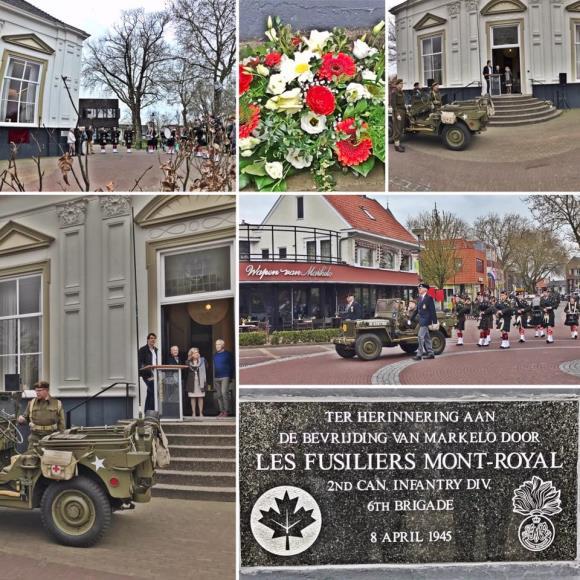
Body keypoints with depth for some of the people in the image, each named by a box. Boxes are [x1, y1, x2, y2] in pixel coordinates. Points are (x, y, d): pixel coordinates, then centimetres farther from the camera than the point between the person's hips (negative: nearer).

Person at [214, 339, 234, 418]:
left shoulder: (227, 354, -1)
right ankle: (221, 411, 8)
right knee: (219, 395, 5)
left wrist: (231, 377, -6)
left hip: (225, 377, -6)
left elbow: (232, 366, -1)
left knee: (224, 393, -15)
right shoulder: (215, 355, 15)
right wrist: (214, 377, 14)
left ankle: (226, 411, -12)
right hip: (217, 378, 6)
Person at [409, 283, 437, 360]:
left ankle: (419, 355, -9)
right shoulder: (419, 298, 13)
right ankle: (430, 353, 21)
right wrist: (411, 319, 18)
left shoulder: (429, 298, -11)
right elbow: (417, 310, 20)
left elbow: (433, 311, -14)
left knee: (421, 336, -11)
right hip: (421, 320, 9)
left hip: (426, 320, -9)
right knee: (426, 337, 13)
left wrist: (434, 322, -17)